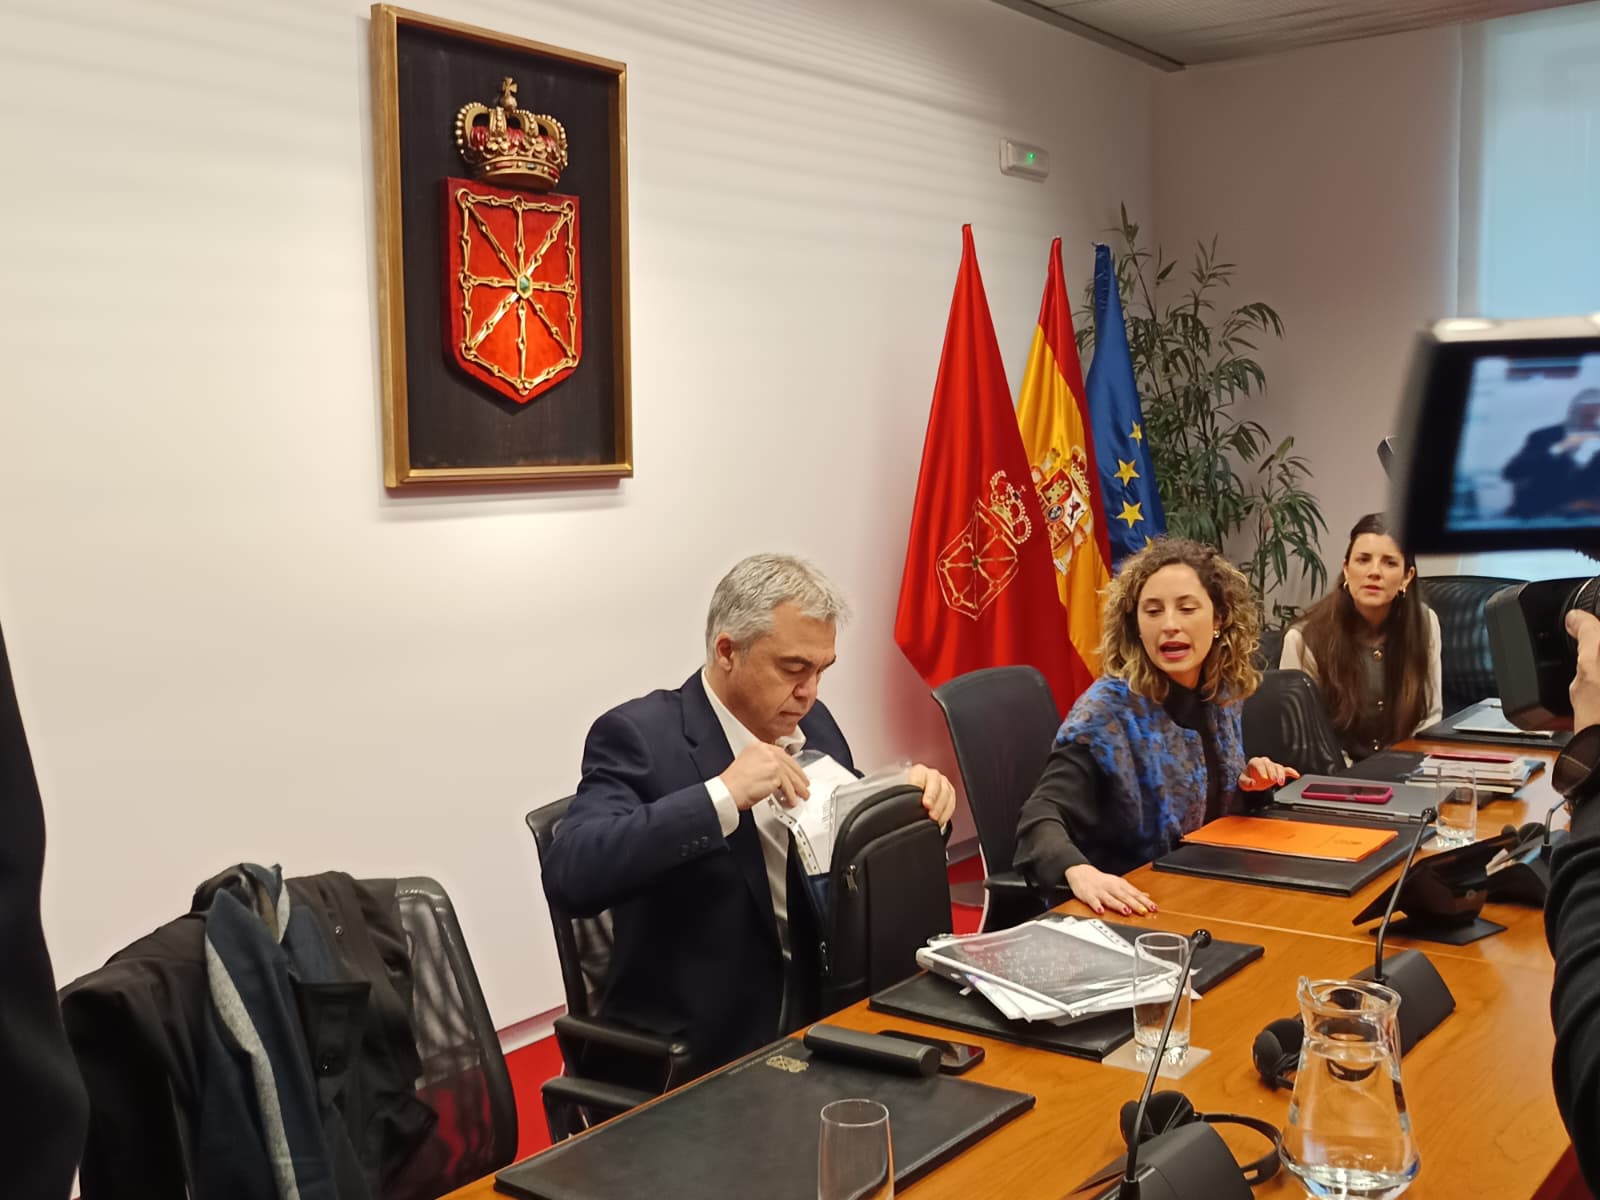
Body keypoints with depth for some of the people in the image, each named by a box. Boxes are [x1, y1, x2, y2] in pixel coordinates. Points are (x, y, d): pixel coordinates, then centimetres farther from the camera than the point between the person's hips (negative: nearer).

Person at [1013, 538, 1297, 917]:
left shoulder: (1222, 695, 1)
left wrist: (1246, 783, -1)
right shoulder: (1108, 710, -17)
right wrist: (1080, 873, -48)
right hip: (1130, 908, -7)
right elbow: (1042, 817, -30)